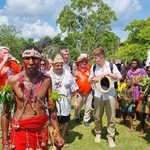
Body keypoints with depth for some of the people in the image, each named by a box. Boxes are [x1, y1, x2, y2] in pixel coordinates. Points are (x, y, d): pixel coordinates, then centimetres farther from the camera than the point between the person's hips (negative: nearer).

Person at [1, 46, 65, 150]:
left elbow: (51, 108, 2)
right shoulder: (13, 81, -10)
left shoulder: (46, 80, -5)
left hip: (42, 129, 2)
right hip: (20, 130, -2)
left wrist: (57, 133, 1)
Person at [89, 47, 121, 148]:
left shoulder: (111, 66, -4)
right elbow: (90, 80, 11)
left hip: (110, 95, -2)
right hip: (98, 96, 2)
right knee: (97, 117, 10)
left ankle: (110, 137, 17)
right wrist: (91, 80, -12)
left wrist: (108, 73, -20)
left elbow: (119, 76, -10)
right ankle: (98, 133, 32)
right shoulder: (93, 67, 4)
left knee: (111, 118, 3)